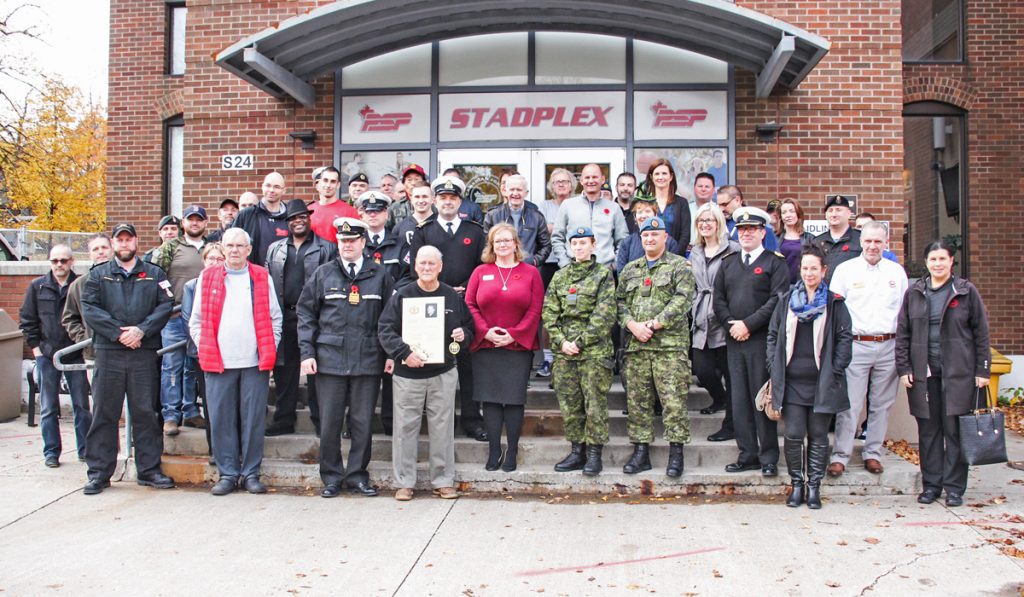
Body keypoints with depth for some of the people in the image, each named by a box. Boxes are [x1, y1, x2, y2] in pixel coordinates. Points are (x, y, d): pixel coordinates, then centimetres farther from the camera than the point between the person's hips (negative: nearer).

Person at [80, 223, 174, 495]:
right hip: (108, 352, 0)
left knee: (146, 412, 4)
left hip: (145, 353, 0)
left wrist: (141, 330, -14)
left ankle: (149, 469, 12)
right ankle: (98, 472, 11)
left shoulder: (154, 274, 12)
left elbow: (166, 305, 0)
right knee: (104, 413, 3)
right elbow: (89, 308, -1)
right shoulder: (98, 274, 12)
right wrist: (118, 333, -12)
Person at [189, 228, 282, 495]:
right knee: (221, 421, 3)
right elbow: (196, 320, 11)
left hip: (255, 362, 0)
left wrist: (269, 349, 2)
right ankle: (227, 474, 13)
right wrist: (205, 349, 1)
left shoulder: (262, 277, 9)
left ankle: (250, 473, 12)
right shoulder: (207, 278, 9)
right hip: (218, 362, 1)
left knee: (253, 420, 2)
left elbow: (275, 317, 10)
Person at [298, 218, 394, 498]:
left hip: (368, 360, 0)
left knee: (362, 422, 6)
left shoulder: (379, 275, 6)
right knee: (329, 422, 4)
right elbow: (306, 314, 7)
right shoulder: (323, 274, 7)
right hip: (330, 359, 0)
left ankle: (357, 475, 19)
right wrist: (307, 352, -1)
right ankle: (332, 477, 18)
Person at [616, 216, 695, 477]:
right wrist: (632, 325, -7)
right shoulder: (630, 270, 18)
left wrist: (654, 324, -15)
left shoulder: (680, 266, 3)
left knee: (674, 400, -5)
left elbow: (682, 300, -10)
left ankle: (676, 454, 3)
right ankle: (640, 453, 14)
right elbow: (620, 302, 12)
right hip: (636, 346, 5)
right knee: (637, 401, 6)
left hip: (670, 344, -4)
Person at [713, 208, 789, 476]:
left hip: (762, 340, -5)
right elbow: (718, 299, 11)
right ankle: (748, 455, 15)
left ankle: (768, 458, 8)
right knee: (739, 399, 6)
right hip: (734, 340, 5)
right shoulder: (728, 263, 16)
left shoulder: (775, 262, 1)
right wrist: (731, 324, -4)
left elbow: (777, 300, -10)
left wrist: (748, 324, -14)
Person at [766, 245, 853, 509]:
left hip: (822, 381, -1)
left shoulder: (834, 303, 3)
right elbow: (773, 335, 11)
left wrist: (835, 372, -7)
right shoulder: (787, 300, 9)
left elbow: (845, 338, 1)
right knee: (793, 435, 0)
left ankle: (814, 486, 16)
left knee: (818, 435, 6)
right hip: (791, 381, 1)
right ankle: (796, 484, 15)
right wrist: (774, 369, 2)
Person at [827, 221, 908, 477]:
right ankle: (840, 456, 3)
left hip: (888, 347, 3)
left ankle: (873, 453, 20)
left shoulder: (897, 271, 10)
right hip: (855, 345, -3)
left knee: (882, 404, 9)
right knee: (850, 404, -4)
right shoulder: (845, 269, 1)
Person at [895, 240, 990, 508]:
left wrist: (983, 370, -1)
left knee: (955, 430, 0)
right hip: (923, 373, 2)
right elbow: (902, 333, 9)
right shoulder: (914, 293, 8)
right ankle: (931, 485, 16)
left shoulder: (966, 292, 2)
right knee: (928, 430, 7)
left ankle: (954, 487, 9)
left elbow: (981, 333, 3)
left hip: (958, 372, -2)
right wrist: (903, 367, 1)